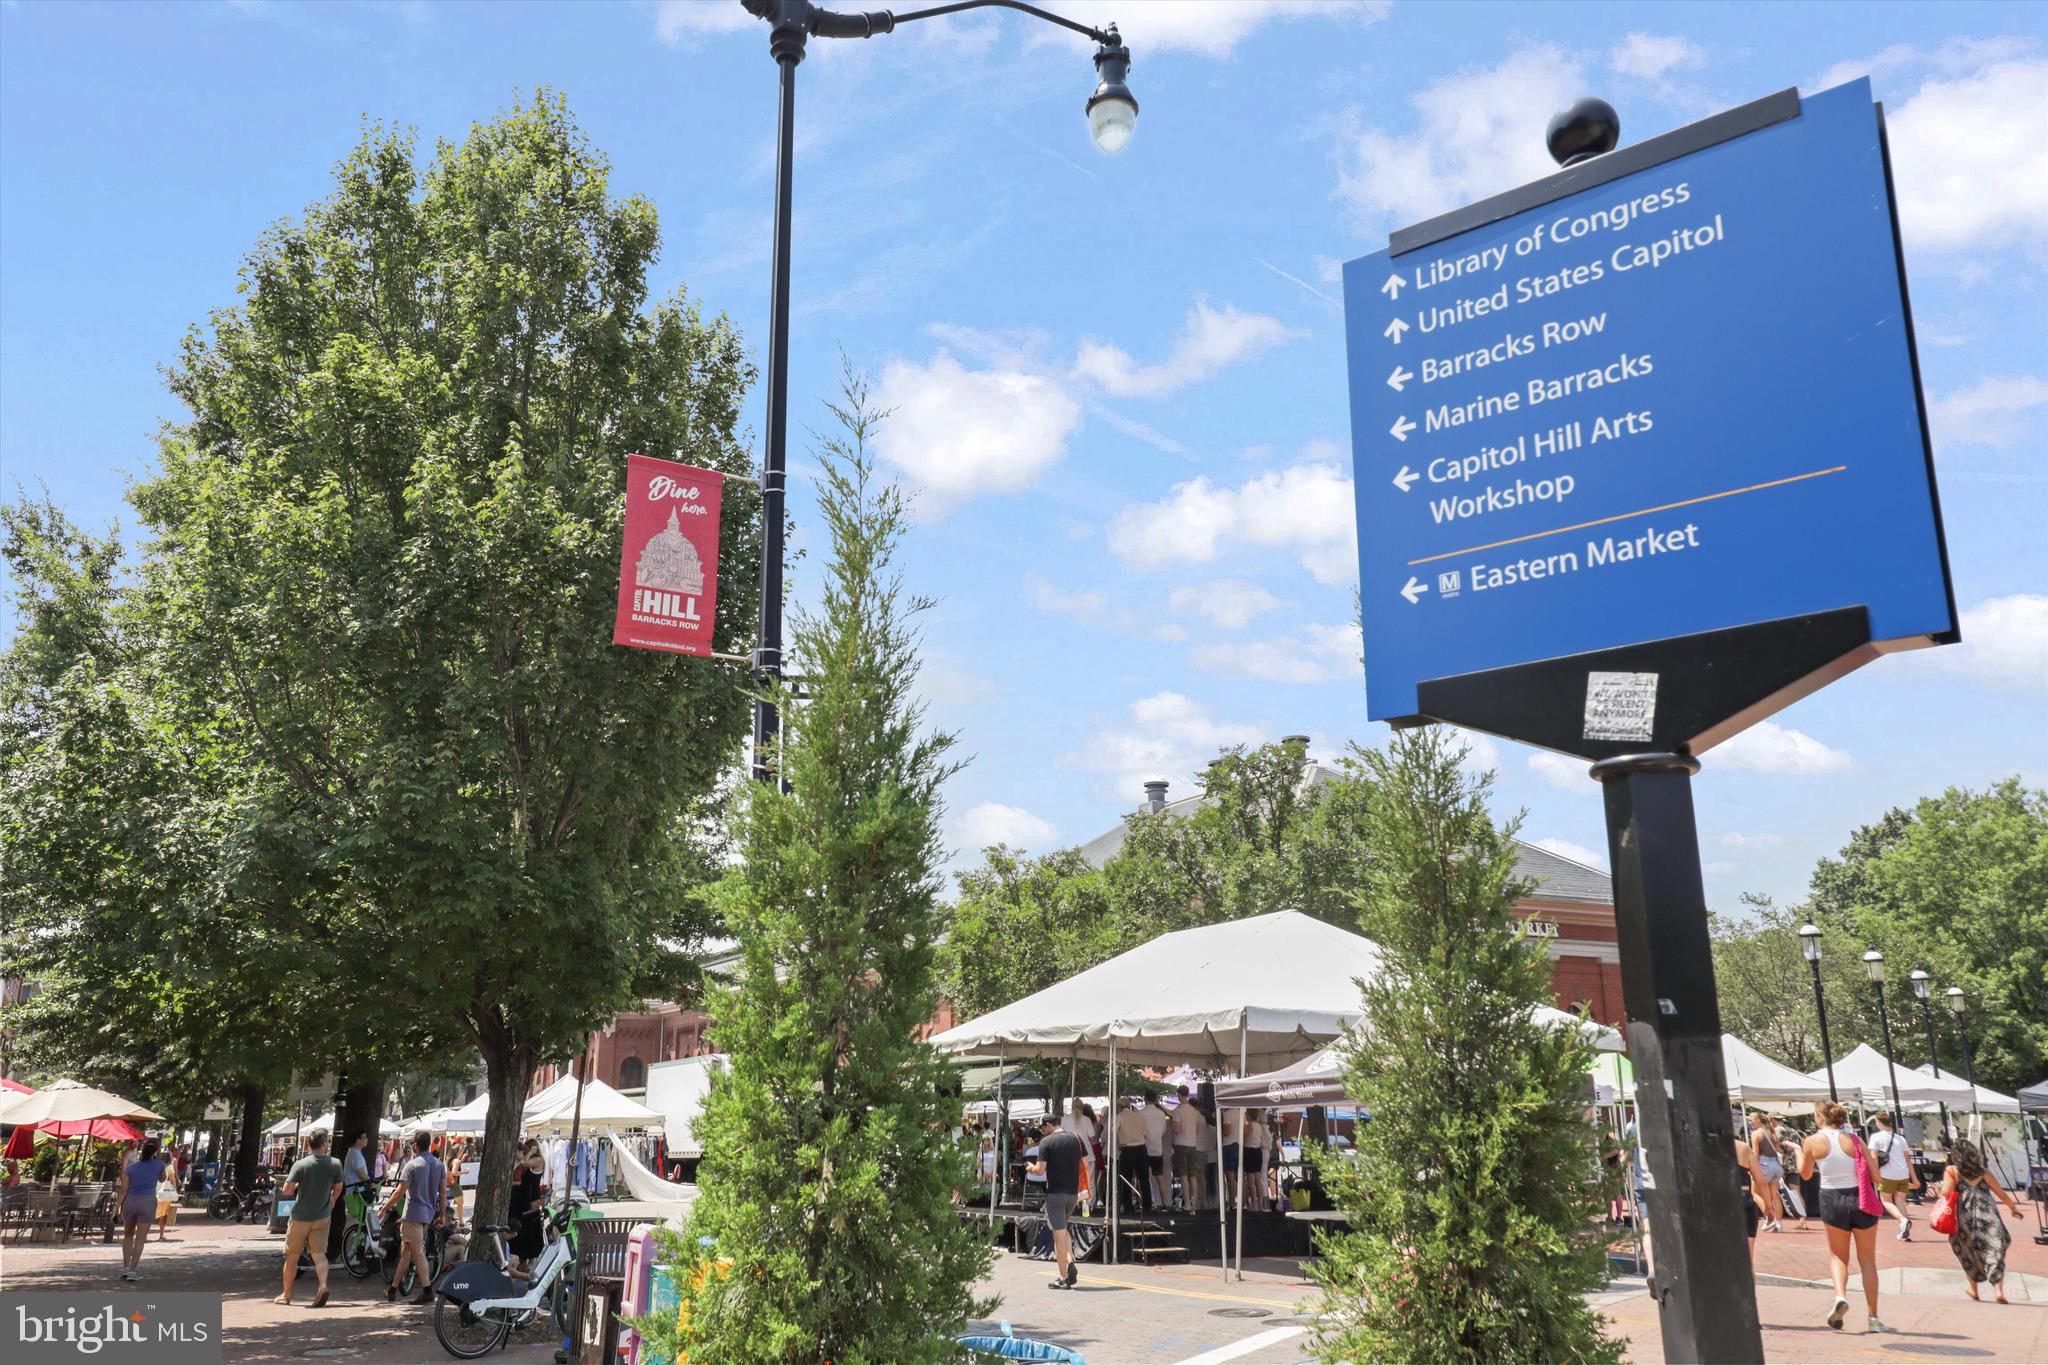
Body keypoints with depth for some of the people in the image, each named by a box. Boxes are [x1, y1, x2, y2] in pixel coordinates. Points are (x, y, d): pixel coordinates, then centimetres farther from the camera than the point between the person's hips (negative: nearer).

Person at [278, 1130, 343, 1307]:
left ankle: (286, 1295, 24)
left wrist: (297, 1187, 5)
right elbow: (338, 1189, 5)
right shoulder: (335, 1164, -5)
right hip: (322, 1217, 2)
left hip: (300, 1217, -1)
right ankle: (323, 1284, -20)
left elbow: (287, 1190, -18)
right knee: (319, 1254, 4)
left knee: (292, 1256, 13)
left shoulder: (301, 1164, -13)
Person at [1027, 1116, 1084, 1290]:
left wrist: (1031, 1168, 7)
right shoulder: (1076, 1140, 6)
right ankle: (1070, 1262, 2)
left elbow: (1040, 1170, -13)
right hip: (1073, 1191, 5)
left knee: (1058, 1235, 2)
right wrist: (1085, 1189, 20)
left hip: (1055, 1192, -5)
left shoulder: (1046, 1142, -10)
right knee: (1063, 1229, 23)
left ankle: (1064, 1278, 4)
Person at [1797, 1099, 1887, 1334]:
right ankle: (1873, 1318, 14)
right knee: (1867, 1260, 14)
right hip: (1862, 1200, 1)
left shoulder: (1813, 1142, -5)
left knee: (1837, 1255, 18)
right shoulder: (1854, 1140, -3)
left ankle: (1840, 1296, -9)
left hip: (1832, 1201, -1)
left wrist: (1798, 1150, 26)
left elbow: (1805, 1173, 10)